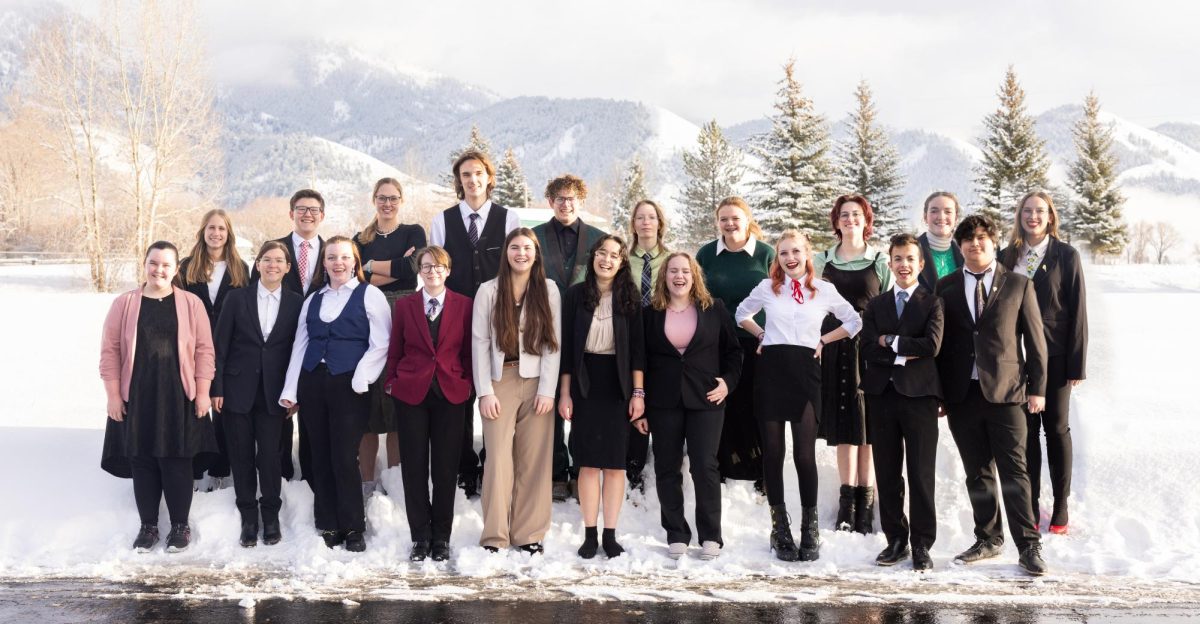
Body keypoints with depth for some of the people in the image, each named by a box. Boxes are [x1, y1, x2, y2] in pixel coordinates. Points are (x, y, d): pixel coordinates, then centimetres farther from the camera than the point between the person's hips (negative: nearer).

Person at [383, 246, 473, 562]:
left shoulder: (464, 305, 4)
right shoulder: (404, 305, 6)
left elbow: (469, 350, 7)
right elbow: (395, 350, 8)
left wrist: (466, 382, -1)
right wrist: (391, 382, 1)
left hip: (450, 394, -1)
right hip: (410, 393, 1)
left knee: (445, 468, 3)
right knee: (414, 466, 2)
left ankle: (442, 537, 13)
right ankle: (420, 536, 12)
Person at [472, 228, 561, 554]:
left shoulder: (548, 290, 5)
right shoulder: (488, 291, 4)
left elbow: (553, 342, 1)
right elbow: (479, 342, 1)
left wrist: (547, 390, -6)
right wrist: (485, 392, -6)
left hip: (537, 382, 1)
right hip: (500, 381, -1)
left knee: (534, 460, 1)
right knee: (498, 457, -6)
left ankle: (530, 534, 9)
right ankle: (494, 536, 0)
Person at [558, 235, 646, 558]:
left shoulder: (630, 298, 2)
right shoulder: (576, 294, 1)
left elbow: (637, 347, 2)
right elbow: (566, 346, 2)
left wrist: (638, 392, -4)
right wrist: (564, 393, -2)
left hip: (617, 385, 0)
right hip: (584, 383, 0)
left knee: (615, 462, 2)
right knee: (588, 462, 1)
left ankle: (610, 535, 10)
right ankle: (590, 534, 8)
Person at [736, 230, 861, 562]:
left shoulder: (824, 290, 6)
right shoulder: (767, 287, 9)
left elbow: (854, 322, 16)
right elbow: (742, 313, 25)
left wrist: (823, 340, 8)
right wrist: (761, 335, 11)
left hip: (805, 372, -1)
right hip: (771, 370, 2)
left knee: (805, 454, -7)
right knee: (773, 452, 3)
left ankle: (810, 531, 7)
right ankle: (780, 528, 14)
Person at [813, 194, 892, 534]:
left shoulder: (880, 261, 5)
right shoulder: (822, 261, 11)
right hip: (835, 349, 2)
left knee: (867, 425, -2)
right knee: (842, 423, 2)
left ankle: (866, 504, 3)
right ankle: (847, 503, 6)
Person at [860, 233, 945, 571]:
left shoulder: (932, 303, 5)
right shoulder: (875, 306, 14)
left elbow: (932, 345, -12)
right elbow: (868, 349, 0)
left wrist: (890, 341, -7)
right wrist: (904, 355, -10)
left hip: (919, 394, -3)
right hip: (882, 395, 3)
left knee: (921, 473, -2)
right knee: (887, 473, 7)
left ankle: (922, 545, 5)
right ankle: (896, 539, 16)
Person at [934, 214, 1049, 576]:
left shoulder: (1018, 284, 5)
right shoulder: (945, 288, 10)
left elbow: (1035, 339, 5)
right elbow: (940, 342, 10)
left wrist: (1037, 388, -1)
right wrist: (938, 392, 6)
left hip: (1005, 391, -2)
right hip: (962, 393, 2)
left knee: (1014, 471, -4)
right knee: (977, 473, 9)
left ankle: (1028, 546, 1)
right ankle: (988, 539, 20)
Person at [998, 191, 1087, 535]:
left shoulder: (1066, 256, -1)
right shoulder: (1007, 257, 7)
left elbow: (1077, 311, -3)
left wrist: (1077, 364, -8)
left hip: (1053, 356, -2)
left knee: (1056, 428, 5)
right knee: (1026, 430, 6)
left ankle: (1060, 507, 12)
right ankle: (1030, 506, 13)